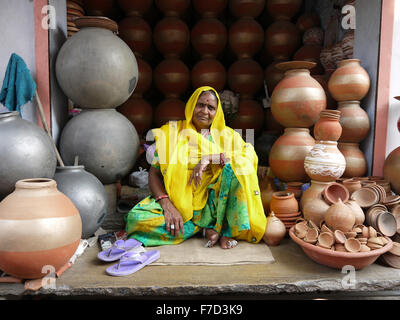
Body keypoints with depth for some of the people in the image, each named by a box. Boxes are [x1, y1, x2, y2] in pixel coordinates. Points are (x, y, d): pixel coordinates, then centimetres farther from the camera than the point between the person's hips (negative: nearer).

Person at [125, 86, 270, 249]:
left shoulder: (226, 134, 8)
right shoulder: (171, 132, 5)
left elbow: (249, 155, -10)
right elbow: (154, 174, -1)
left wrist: (210, 157, -23)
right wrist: (167, 205, -19)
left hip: (213, 204, 0)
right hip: (179, 203, 1)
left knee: (237, 165, -23)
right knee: (136, 217, -25)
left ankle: (230, 229, -18)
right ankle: (205, 228, -15)